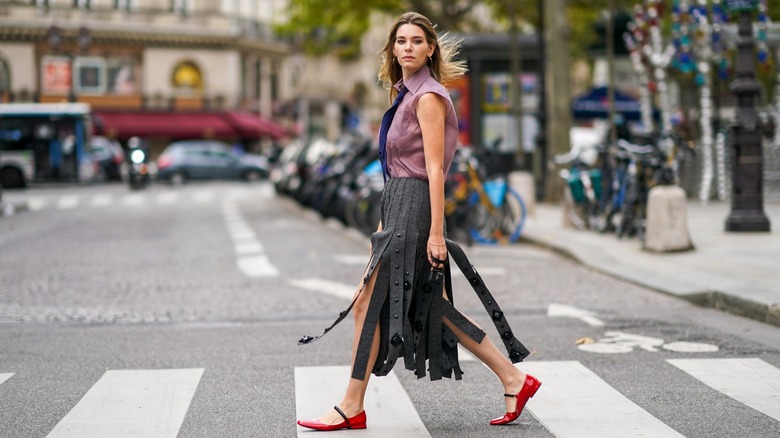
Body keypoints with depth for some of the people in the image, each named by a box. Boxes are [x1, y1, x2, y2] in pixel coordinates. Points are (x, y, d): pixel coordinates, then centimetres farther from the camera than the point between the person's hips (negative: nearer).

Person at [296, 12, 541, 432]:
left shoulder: (428, 97, -11)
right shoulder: (406, 94, 17)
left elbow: (434, 168, -16)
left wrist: (436, 232, -21)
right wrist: (384, 226, 22)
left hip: (414, 207, -10)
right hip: (400, 207, 10)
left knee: (368, 305, -6)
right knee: (435, 308, 10)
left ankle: (351, 408, 2)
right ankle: (513, 379, 15)